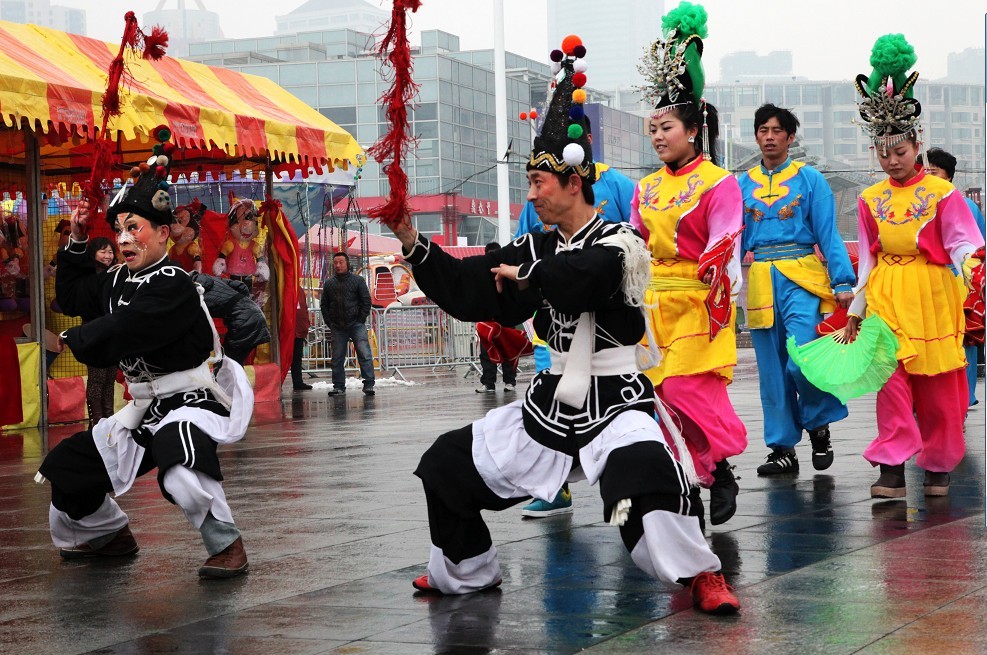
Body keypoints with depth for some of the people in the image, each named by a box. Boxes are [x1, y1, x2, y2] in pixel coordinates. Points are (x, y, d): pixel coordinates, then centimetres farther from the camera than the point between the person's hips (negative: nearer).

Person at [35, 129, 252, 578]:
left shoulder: (173, 286, -19)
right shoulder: (117, 282, 7)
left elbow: (116, 336, -28)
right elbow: (71, 296, 23)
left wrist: (74, 339, -11)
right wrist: (76, 242, 10)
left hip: (193, 403, -9)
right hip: (145, 409, 9)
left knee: (179, 472, -38)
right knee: (69, 471, 10)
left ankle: (226, 544, -18)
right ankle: (110, 536, 33)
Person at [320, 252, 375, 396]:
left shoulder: (358, 280, 2)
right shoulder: (329, 283, 10)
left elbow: (366, 301, 1)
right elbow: (324, 304, 13)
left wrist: (361, 319, -5)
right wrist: (329, 322, 4)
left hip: (356, 324, -3)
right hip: (337, 327, 3)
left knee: (365, 355, -9)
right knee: (337, 358, 5)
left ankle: (368, 384, -7)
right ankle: (339, 386, 11)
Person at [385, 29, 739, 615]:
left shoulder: (619, 244, -13)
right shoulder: (539, 248, 8)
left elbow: (574, 274, -34)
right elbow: (469, 292, 6)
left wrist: (521, 274, -17)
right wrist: (413, 243, -3)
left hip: (615, 401, -7)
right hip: (553, 401, 7)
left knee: (643, 473, -35)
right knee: (449, 466, 10)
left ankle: (702, 576, -15)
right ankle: (466, 571, 29)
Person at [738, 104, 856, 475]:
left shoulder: (809, 179, 4)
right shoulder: (743, 184, 13)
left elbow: (828, 235, 1)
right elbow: (735, 239, 11)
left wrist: (842, 282, -8)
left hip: (801, 278, -4)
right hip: (761, 280, 4)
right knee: (772, 369, 6)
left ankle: (819, 426, 9)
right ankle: (783, 448, 14)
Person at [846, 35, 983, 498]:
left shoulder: (942, 192, -3)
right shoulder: (870, 200, 9)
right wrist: (857, 308, 13)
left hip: (933, 295, -2)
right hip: (886, 298, 2)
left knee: (937, 387, 4)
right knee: (891, 380, -8)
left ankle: (938, 464, 18)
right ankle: (892, 469, -8)